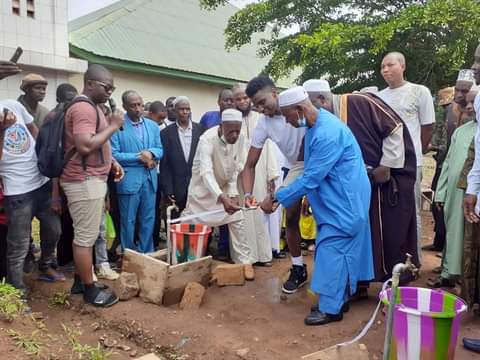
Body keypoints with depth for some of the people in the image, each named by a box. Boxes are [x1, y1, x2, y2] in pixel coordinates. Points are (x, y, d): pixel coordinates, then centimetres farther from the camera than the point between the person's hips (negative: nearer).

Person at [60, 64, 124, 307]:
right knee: (86, 236, -1)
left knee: (84, 234, 17)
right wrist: (112, 126, -18)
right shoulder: (83, 108, -17)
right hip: (84, 181, -11)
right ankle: (89, 289, 10)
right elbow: (85, 146, -29)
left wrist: (111, 161, 12)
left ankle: (81, 280, 29)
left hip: (91, 179, 11)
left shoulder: (93, 107, 17)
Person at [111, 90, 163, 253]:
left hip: (150, 179, 5)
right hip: (129, 180, -5)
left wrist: (151, 154, -12)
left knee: (148, 220, 12)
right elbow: (113, 154, -12)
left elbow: (160, 150, 10)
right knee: (128, 222, 6)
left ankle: (147, 254, 25)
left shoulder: (153, 125, 11)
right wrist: (139, 157, -14)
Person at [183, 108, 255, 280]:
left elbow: (235, 167, -6)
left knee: (237, 220, -3)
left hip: (226, 187, 4)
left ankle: (244, 261, 9)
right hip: (203, 186, -3)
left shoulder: (240, 138, -18)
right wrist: (222, 198, -57)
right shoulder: (207, 139, -33)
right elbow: (206, 172, -44)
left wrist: (232, 193, -13)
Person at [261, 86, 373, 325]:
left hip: (343, 201, -10)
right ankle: (339, 297, 27)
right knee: (341, 248, 15)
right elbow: (313, 173, 14)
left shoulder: (327, 134, -27)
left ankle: (331, 308, 5)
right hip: (337, 200, 10)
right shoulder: (316, 123, 5)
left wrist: (276, 198, -19)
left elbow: (311, 178, -26)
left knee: (331, 250, -5)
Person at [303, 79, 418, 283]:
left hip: (392, 176, -6)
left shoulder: (359, 102, -17)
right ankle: (359, 283, 24)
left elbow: (395, 127, -16)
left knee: (393, 233, 2)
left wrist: (386, 166, -16)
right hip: (362, 182, 6)